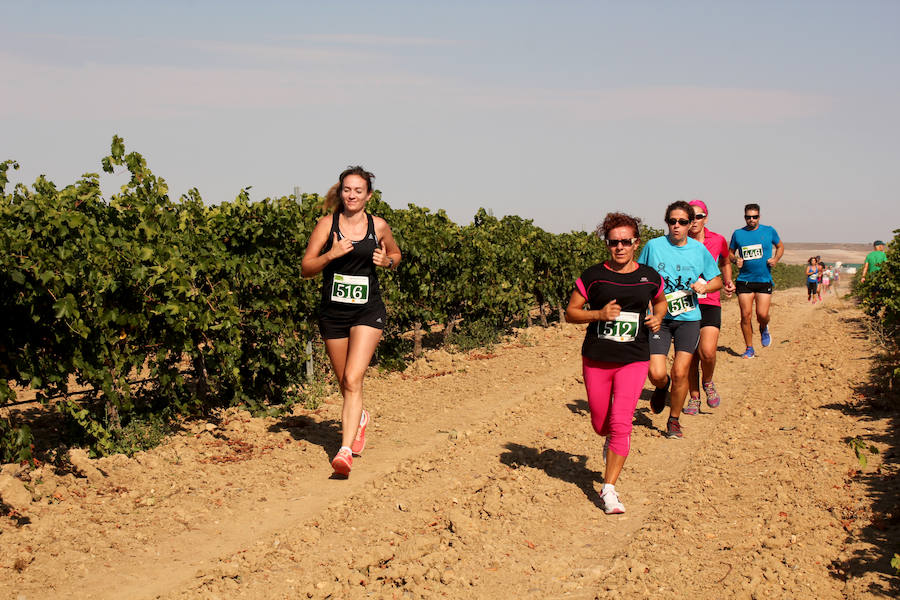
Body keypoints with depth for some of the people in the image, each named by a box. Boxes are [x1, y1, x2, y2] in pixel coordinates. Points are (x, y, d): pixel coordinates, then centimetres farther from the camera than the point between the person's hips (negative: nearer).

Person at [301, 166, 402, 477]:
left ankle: (346, 451, -19)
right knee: (344, 383, 15)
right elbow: (306, 268, -2)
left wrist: (387, 261, -3)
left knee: (353, 380, -16)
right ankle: (358, 417, 47)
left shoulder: (378, 226, 1)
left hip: (368, 311, -2)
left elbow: (396, 254, 20)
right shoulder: (327, 224, -2)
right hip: (333, 312, 2)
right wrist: (331, 254, -20)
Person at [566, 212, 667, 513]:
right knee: (600, 424, 11)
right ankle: (611, 442, 49)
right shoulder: (592, 277, -3)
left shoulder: (649, 277, 3)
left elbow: (660, 301, 24)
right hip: (596, 359, 0)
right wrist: (599, 314, -16)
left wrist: (658, 317, 2)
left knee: (621, 423, -12)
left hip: (634, 360, 0)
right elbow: (571, 313, 1)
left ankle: (609, 489, -4)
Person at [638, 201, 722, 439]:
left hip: (688, 319, 1)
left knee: (680, 372, -6)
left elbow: (717, 280, 14)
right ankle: (662, 386, 29)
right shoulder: (653, 246, -2)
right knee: (656, 374, -10)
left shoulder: (699, 249, 3)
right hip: (659, 318, -1)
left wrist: (705, 286, -7)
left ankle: (674, 420, 16)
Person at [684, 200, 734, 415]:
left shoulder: (718, 240, 4)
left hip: (710, 304, 0)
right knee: (690, 355, 3)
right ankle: (694, 397, 21)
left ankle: (708, 382, 14)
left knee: (707, 351, -16)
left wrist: (728, 282, 9)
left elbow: (725, 263, 24)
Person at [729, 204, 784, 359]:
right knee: (745, 315, -4)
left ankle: (764, 329, 27)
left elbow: (780, 246, 19)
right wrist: (735, 260, -5)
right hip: (744, 280, 1)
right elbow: (730, 253, 18)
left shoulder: (769, 231, 5)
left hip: (765, 280, -1)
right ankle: (749, 349, 9)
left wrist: (775, 259, 0)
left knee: (762, 314, -10)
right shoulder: (738, 234, 6)